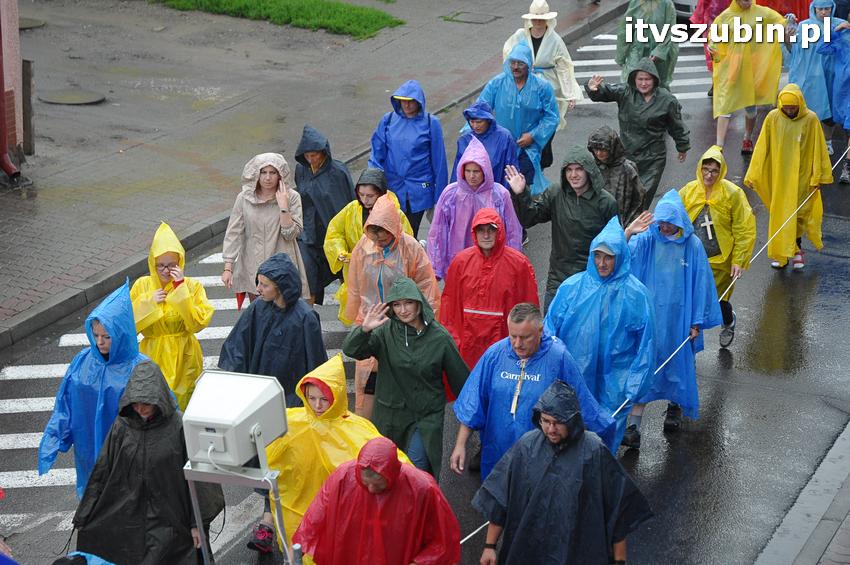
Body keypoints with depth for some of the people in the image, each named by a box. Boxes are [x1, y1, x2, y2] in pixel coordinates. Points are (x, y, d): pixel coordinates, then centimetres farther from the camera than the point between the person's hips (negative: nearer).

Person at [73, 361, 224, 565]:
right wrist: (84, 518, 5)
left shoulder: (178, 427, -10)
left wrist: (197, 523, -6)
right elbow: (102, 473, 4)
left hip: (167, 524, -3)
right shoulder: (121, 427, -1)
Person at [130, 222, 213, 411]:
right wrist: (148, 302, -14)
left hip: (182, 358, -1)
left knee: (181, 406, 6)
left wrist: (181, 288, -19)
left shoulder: (192, 286, -6)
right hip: (152, 356, 1)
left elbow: (198, 323, -18)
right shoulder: (142, 285, -1)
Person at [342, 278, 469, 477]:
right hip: (390, 414, 3)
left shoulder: (439, 337, -10)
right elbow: (350, 350, -16)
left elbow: (459, 377, -1)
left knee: (417, 467, -13)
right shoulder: (385, 332, -7)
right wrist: (364, 330, -35)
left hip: (427, 416, -2)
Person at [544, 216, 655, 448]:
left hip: (613, 384, -1)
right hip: (573, 379, 1)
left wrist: (634, 384, -2)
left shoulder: (635, 293, -6)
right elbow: (550, 327, 4)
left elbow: (645, 342, -1)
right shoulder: (572, 287, -3)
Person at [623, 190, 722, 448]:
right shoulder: (645, 241, -7)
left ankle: (675, 405, 42)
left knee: (678, 362, 16)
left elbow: (700, 283, -1)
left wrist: (697, 321, 0)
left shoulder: (693, 246, -6)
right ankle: (633, 425, -5)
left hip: (679, 318, 1)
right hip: (649, 316, -1)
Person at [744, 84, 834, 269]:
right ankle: (781, 254, 15)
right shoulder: (773, 118, -7)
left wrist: (818, 176, -1)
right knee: (780, 213, 5)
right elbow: (762, 148, -1)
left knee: (800, 212, 5)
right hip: (779, 176, 1)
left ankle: (796, 248, 25)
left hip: (802, 176, -1)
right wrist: (753, 175, 0)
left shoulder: (810, 119, -11)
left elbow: (818, 150, -4)